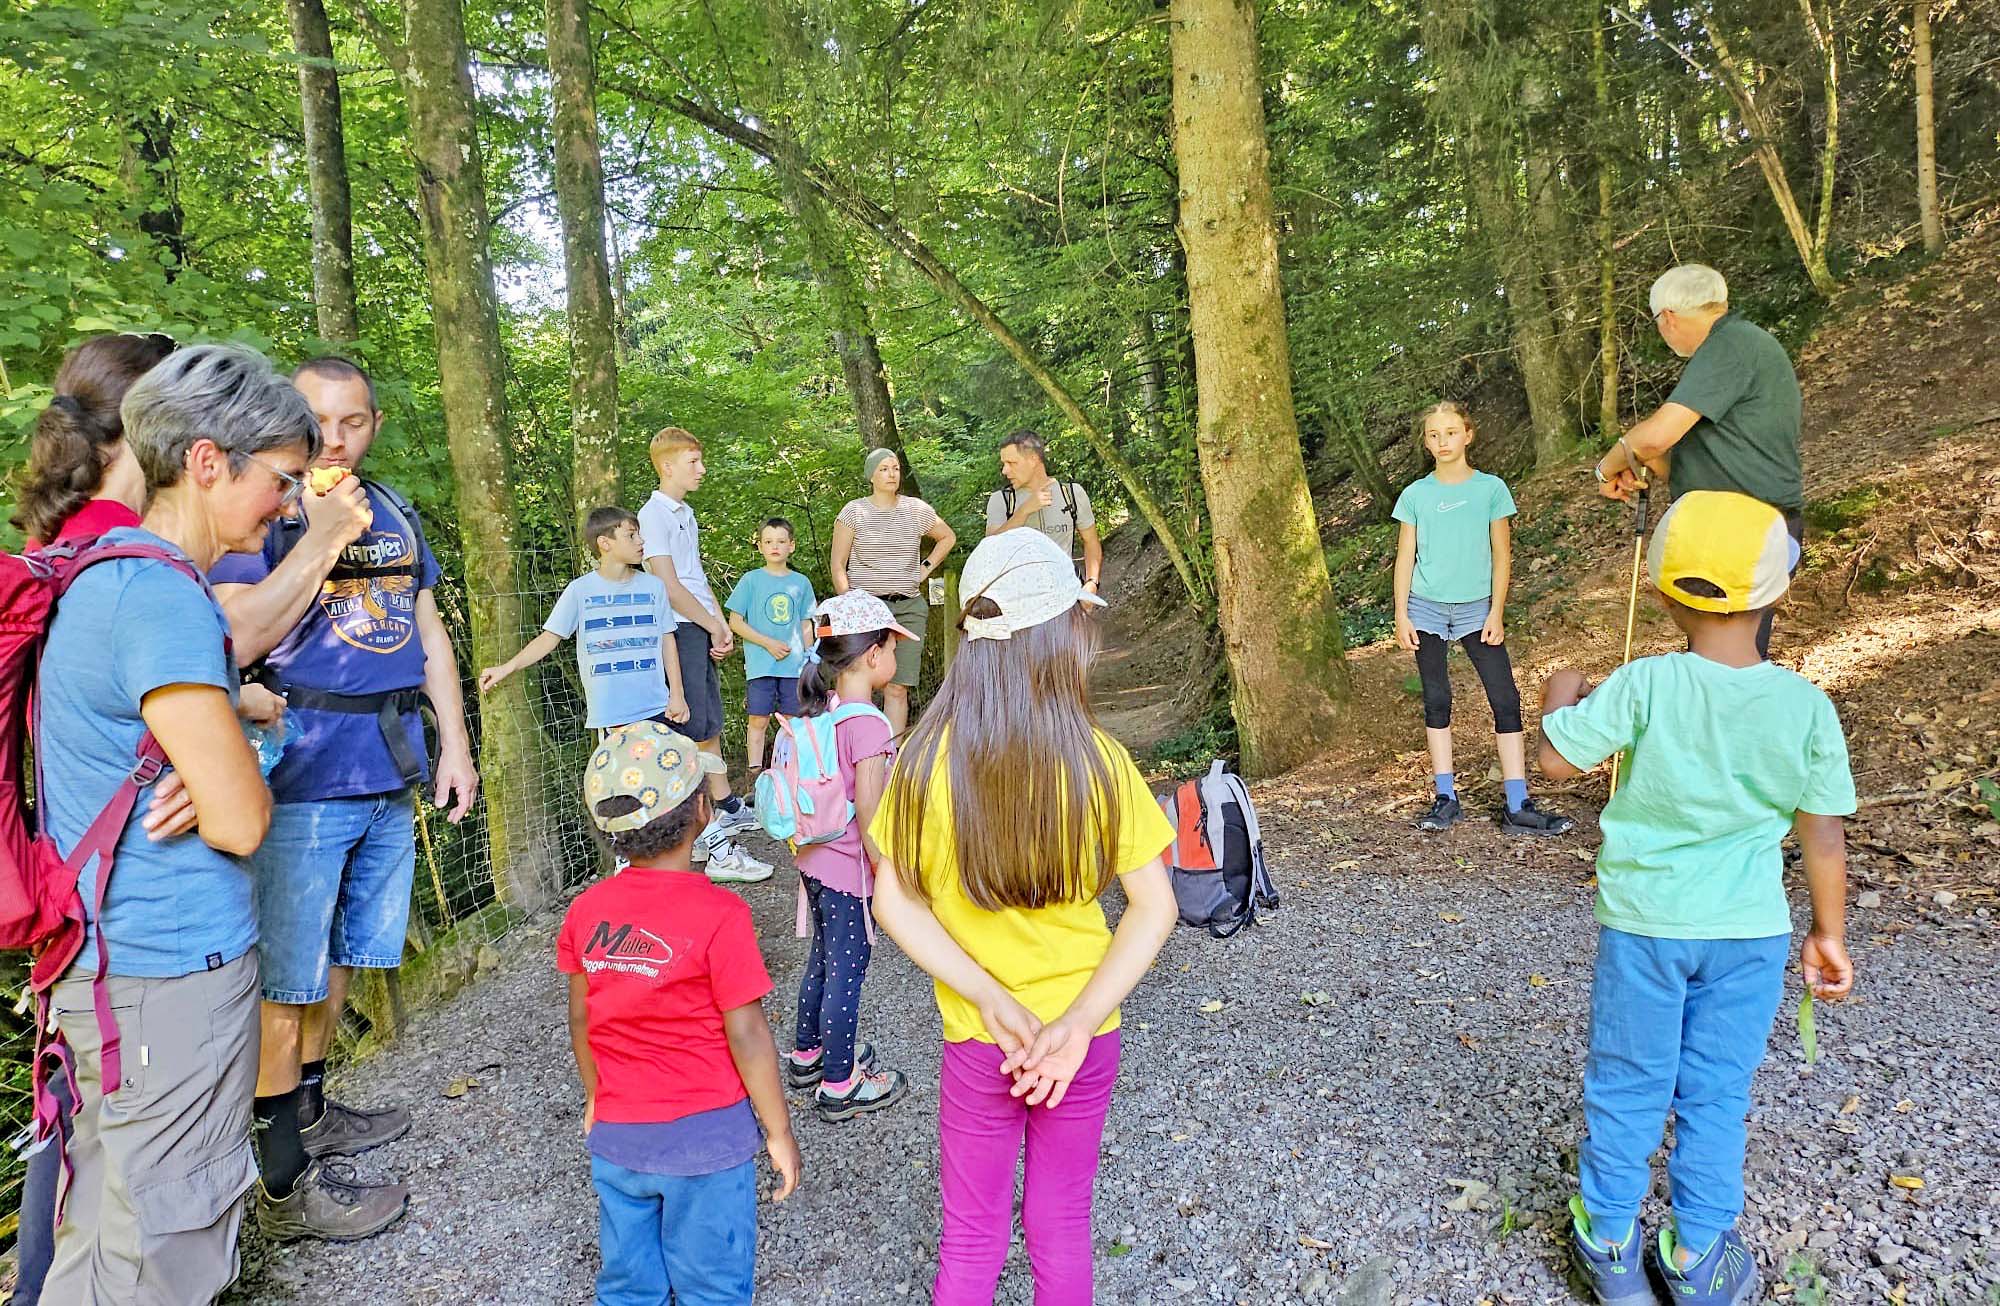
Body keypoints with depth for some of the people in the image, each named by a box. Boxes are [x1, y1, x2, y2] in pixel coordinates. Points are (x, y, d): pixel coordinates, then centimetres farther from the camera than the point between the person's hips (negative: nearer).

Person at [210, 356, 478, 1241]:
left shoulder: (395, 512, 12)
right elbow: (237, 639, -18)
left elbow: (429, 633, 16)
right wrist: (323, 534, -21)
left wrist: (454, 744, 11)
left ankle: (310, 1113, 35)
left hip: (390, 771, 7)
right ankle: (284, 1182, 14)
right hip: (301, 778, -6)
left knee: (340, 958, 18)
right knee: (287, 979, 2)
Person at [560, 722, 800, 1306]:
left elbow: (581, 1020, 5)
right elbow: (745, 1034, -17)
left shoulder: (585, 911, -5)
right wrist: (779, 1131, -6)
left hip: (615, 1137, 5)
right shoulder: (719, 914, -21)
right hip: (705, 1137, -5)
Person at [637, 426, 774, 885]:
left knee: (710, 724, 20)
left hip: (704, 629, 9)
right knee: (697, 733, -10)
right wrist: (714, 626, -8)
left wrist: (721, 626, 6)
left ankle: (727, 808, 34)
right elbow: (669, 587, -16)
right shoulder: (654, 515, -11)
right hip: (680, 631, -9)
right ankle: (715, 845, -10)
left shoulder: (686, 513, 18)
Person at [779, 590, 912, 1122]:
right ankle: (839, 1085, 21)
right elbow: (868, 819, -23)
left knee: (822, 960, 24)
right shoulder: (867, 725, -25)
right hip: (851, 873, -8)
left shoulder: (817, 712, 0)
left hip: (816, 862, 8)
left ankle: (807, 1053, 42)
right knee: (846, 975, 6)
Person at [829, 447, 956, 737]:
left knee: (898, 689, -1)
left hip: (909, 608, 2)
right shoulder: (854, 511, 3)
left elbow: (948, 538, 27)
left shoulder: (917, 509, 10)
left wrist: (926, 568, 14)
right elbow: (838, 565, 3)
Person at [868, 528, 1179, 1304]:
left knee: (972, 1239, 20)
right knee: (1063, 1226, 22)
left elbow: (894, 903, -14)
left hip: (977, 1039, 0)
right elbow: (1155, 905, -15)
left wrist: (992, 1000, -16)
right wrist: (1078, 1021, -18)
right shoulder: (1095, 758, -15)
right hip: (1086, 1034, 1)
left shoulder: (930, 757, -16)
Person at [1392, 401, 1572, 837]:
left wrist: (1496, 612, -5)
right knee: (1436, 702, 5)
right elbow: (1405, 557, 5)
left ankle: (1518, 808, -4)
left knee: (1506, 700, -6)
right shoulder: (1415, 495, 3)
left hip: (1477, 608, 0)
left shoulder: (1491, 488, 1)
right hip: (1427, 608, 1)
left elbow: (1502, 555, 1)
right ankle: (1446, 798, 12)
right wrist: (1401, 614, -1)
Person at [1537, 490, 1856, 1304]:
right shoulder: (1807, 707, -10)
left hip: (1645, 923, -1)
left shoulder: (1644, 685, -19)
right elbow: (1823, 838, -3)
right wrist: (1829, 933, 10)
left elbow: (1557, 759, -10)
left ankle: (1610, 1239, 30)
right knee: (1717, 1092, 16)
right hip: (1749, 932, 2)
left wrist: (1561, 696, 9)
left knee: (1626, 1085, 14)